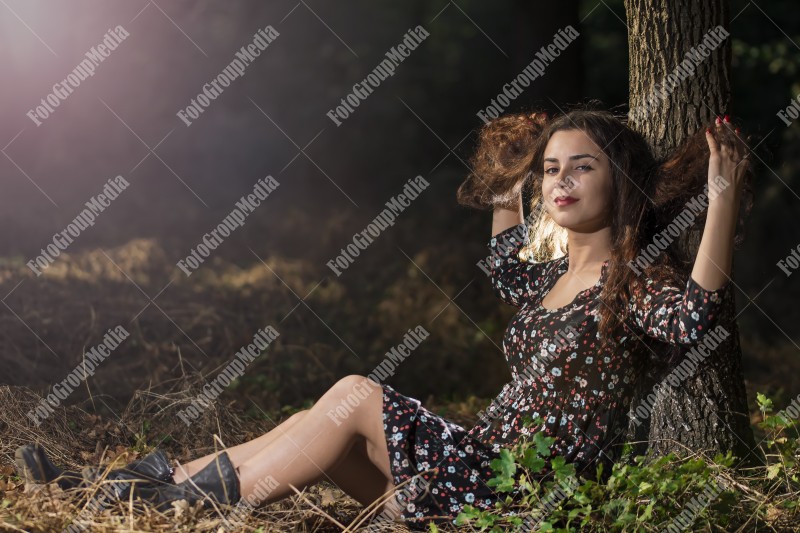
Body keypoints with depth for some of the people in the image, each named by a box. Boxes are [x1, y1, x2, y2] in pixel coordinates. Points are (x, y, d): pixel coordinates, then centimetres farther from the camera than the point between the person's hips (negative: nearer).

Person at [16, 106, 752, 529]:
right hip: (492, 464, 9)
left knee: (356, 398, -17)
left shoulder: (631, 280, -10)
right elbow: (507, 273, 38)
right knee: (325, 434, -1)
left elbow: (694, 315, -32)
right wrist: (508, 190, 36)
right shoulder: (559, 274, 15)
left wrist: (724, 199, -33)